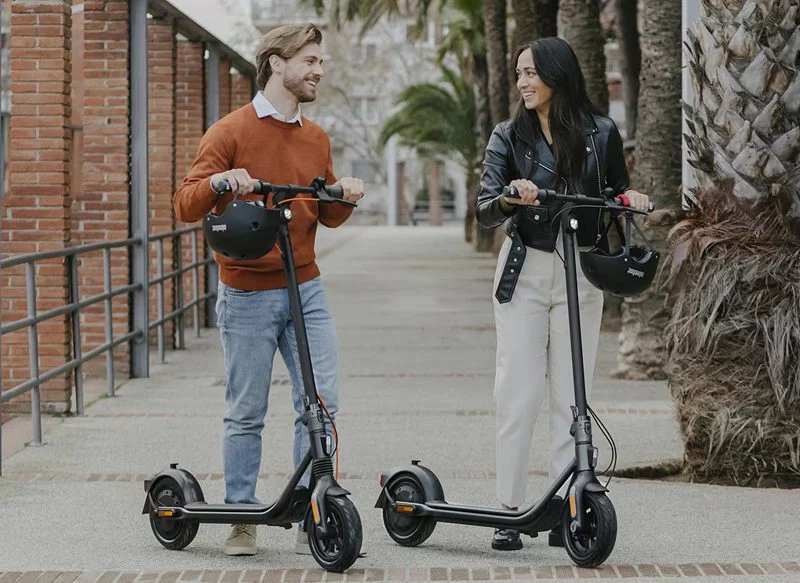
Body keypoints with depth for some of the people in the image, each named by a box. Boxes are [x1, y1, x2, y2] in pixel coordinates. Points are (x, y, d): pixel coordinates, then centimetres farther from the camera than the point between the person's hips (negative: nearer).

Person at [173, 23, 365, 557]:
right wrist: (219, 180, -27)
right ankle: (241, 520, 13)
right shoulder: (231, 132, -4)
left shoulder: (316, 138, 12)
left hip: (306, 292, 5)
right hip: (248, 296, -4)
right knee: (246, 415, 2)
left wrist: (345, 195, -2)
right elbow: (186, 207, -8)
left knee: (322, 405, -3)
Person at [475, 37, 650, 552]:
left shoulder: (601, 134, 3)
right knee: (518, 394, -4)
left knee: (572, 397, 2)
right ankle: (509, 511, 1)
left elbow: (617, 193, 14)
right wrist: (509, 199, -28)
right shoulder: (509, 137, 1)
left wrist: (632, 198, -8)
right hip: (525, 272, 0)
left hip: (582, 275, 1)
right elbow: (484, 212, -7)